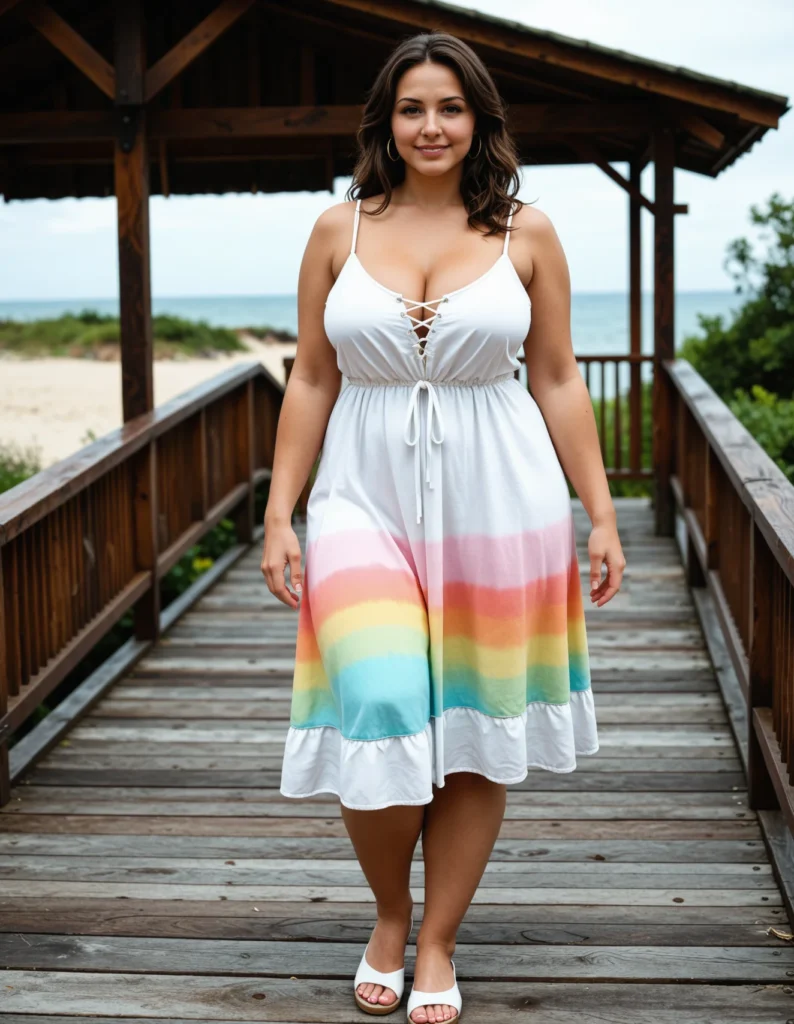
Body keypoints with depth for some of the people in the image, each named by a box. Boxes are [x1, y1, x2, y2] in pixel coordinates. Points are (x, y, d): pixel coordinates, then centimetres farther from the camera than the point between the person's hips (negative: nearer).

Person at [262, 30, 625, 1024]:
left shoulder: (525, 233, 3)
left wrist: (599, 513, 3)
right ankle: (387, 916, 19)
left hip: (498, 504, 0)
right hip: (366, 500, 0)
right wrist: (280, 513, 2)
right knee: (378, 719, -10)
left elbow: (559, 381, 6)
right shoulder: (339, 230, 4)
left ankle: (437, 944, 24)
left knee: (476, 738, 6)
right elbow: (311, 380, 7)